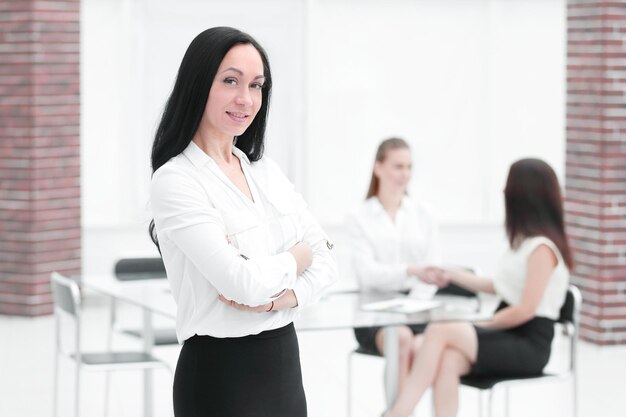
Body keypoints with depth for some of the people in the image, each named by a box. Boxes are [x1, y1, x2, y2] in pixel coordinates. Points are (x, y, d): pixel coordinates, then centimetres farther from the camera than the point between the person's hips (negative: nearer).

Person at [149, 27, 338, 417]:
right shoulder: (174, 181, -14)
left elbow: (326, 259, 5)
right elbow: (245, 282, -23)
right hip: (220, 374, -7)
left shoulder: (265, 170, 8)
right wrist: (298, 257, -4)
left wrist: (277, 297, -14)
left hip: (285, 363, 7)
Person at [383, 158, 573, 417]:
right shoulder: (524, 241, 16)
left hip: (528, 344, -8)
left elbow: (526, 309, -17)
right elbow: (499, 288, 26)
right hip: (506, 337, 8)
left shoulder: (542, 247, -12)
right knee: (448, 361, -23)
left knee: (439, 331, -23)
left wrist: (483, 325, -9)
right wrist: (452, 276, 27)